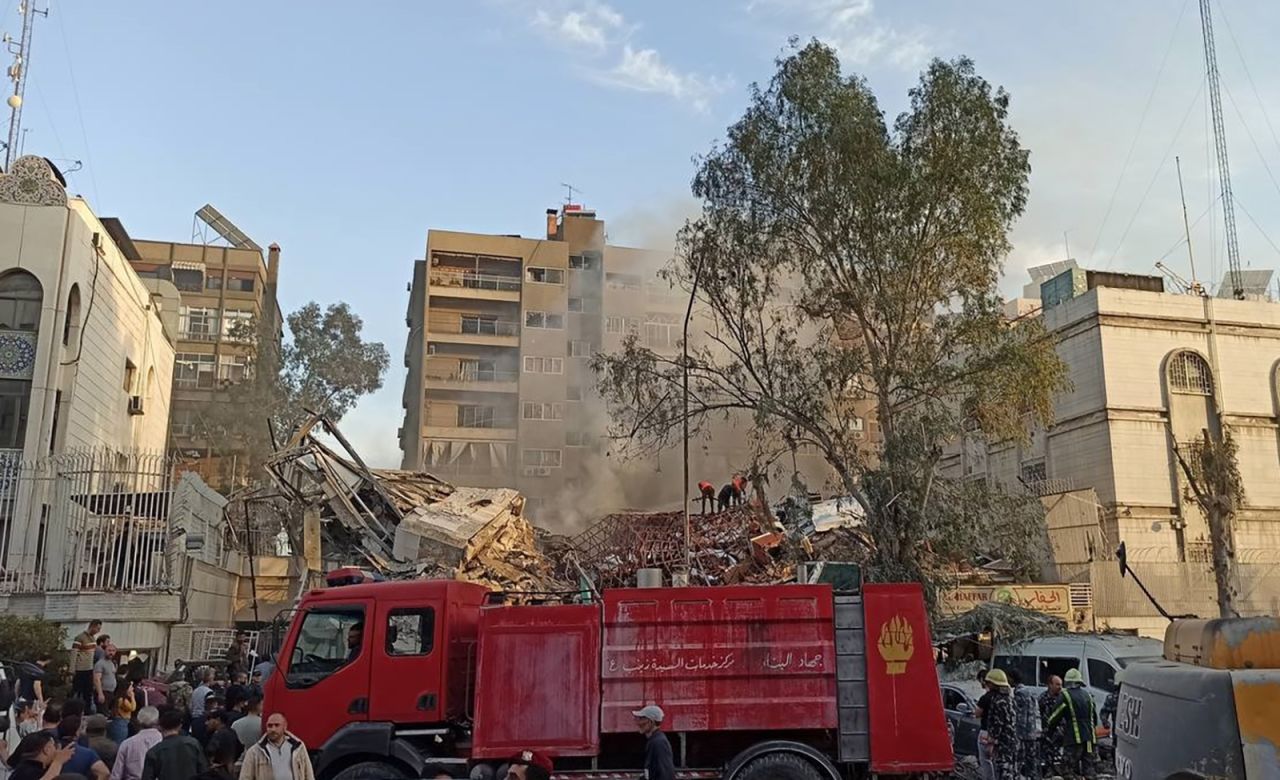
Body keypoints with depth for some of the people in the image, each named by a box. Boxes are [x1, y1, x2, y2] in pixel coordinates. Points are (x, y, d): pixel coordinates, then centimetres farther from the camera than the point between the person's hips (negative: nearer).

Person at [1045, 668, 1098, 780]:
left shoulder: (1065, 695, -10)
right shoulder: (1087, 695, 11)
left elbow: (1055, 716, -7)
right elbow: (1094, 717, 21)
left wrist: (1047, 725, 11)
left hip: (1073, 738, -6)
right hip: (1089, 738, 6)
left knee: (1073, 770, 0)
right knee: (1089, 766, 10)